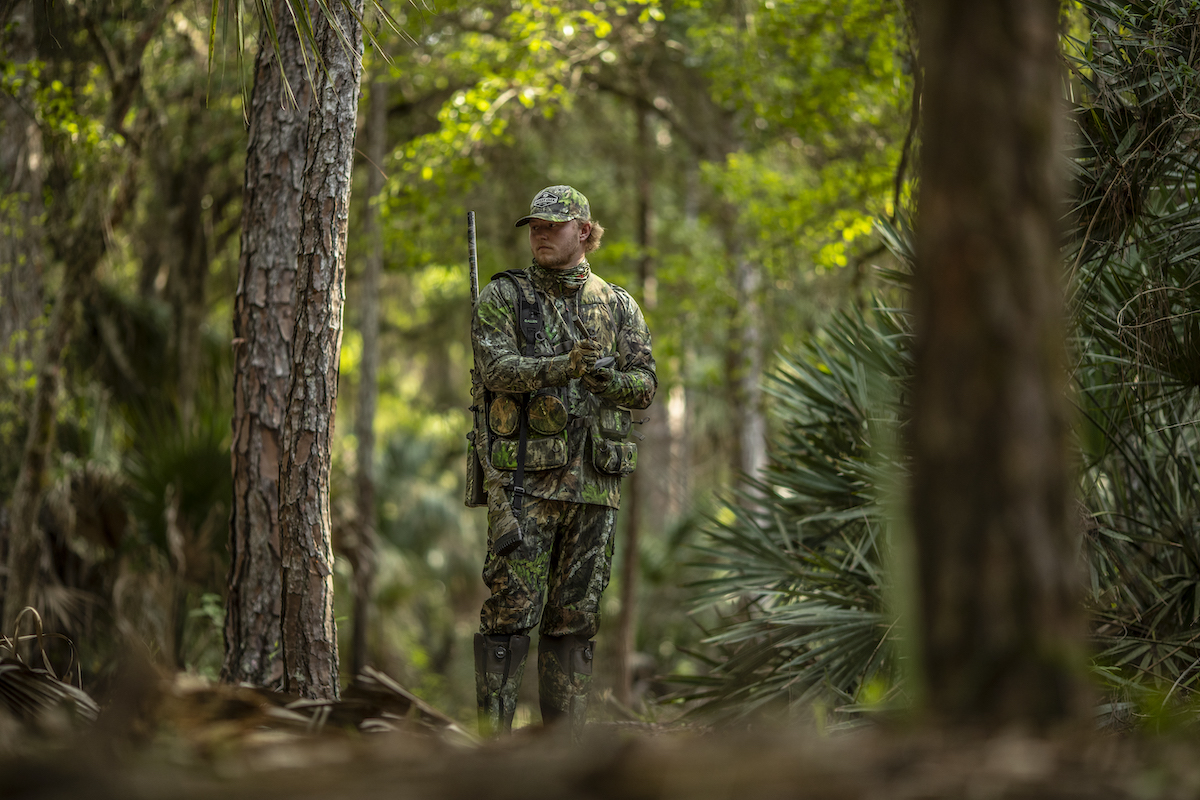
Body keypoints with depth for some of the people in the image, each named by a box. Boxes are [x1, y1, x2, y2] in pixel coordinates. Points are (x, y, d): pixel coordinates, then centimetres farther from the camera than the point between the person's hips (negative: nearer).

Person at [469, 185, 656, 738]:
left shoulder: (618, 306, 12)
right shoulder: (503, 296, 3)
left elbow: (644, 386, 4)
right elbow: (497, 366, -13)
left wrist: (602, 378, -19)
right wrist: (564, 367, -30)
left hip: (595, 481, 3)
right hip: (524, 478, -3)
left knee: (575, 618, 8)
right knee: (510, 610, -7)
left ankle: (565, 740, 14)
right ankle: (494, 737, -4)